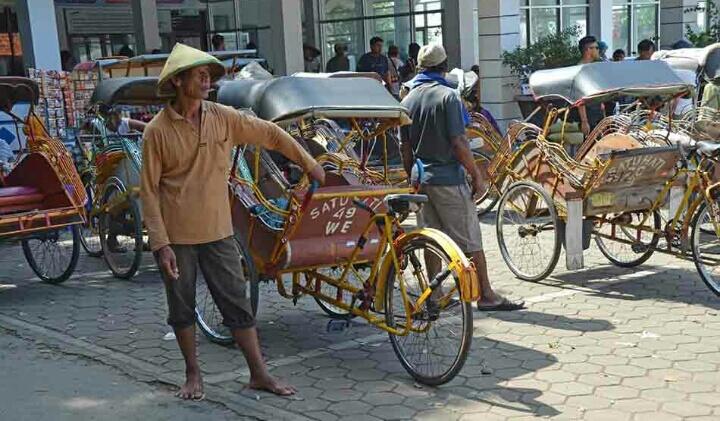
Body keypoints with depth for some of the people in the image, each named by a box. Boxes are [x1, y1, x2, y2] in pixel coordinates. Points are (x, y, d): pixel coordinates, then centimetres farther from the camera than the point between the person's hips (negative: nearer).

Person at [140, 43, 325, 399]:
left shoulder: (223, 117, -2)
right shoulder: (157, 131, -10)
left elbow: (270, 135, 10)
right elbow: (149, 191, -8)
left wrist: (309, 164, 15)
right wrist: (161, 244, -13)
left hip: (217, 232, 2)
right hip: (176, 236, -2)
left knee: (237, 303, 5)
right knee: (181, 308, 10)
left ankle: (259, 374, 14)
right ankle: (193, 374, 28)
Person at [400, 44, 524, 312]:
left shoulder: (408, 100, 7)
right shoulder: (448, 96, -11)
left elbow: (405, 147, 10)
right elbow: (458, 142, -16)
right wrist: (476, 174, -8)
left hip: (421, 179, 7)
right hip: (448, 179, -6)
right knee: (470, 240, 0)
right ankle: (486, 295, 3)